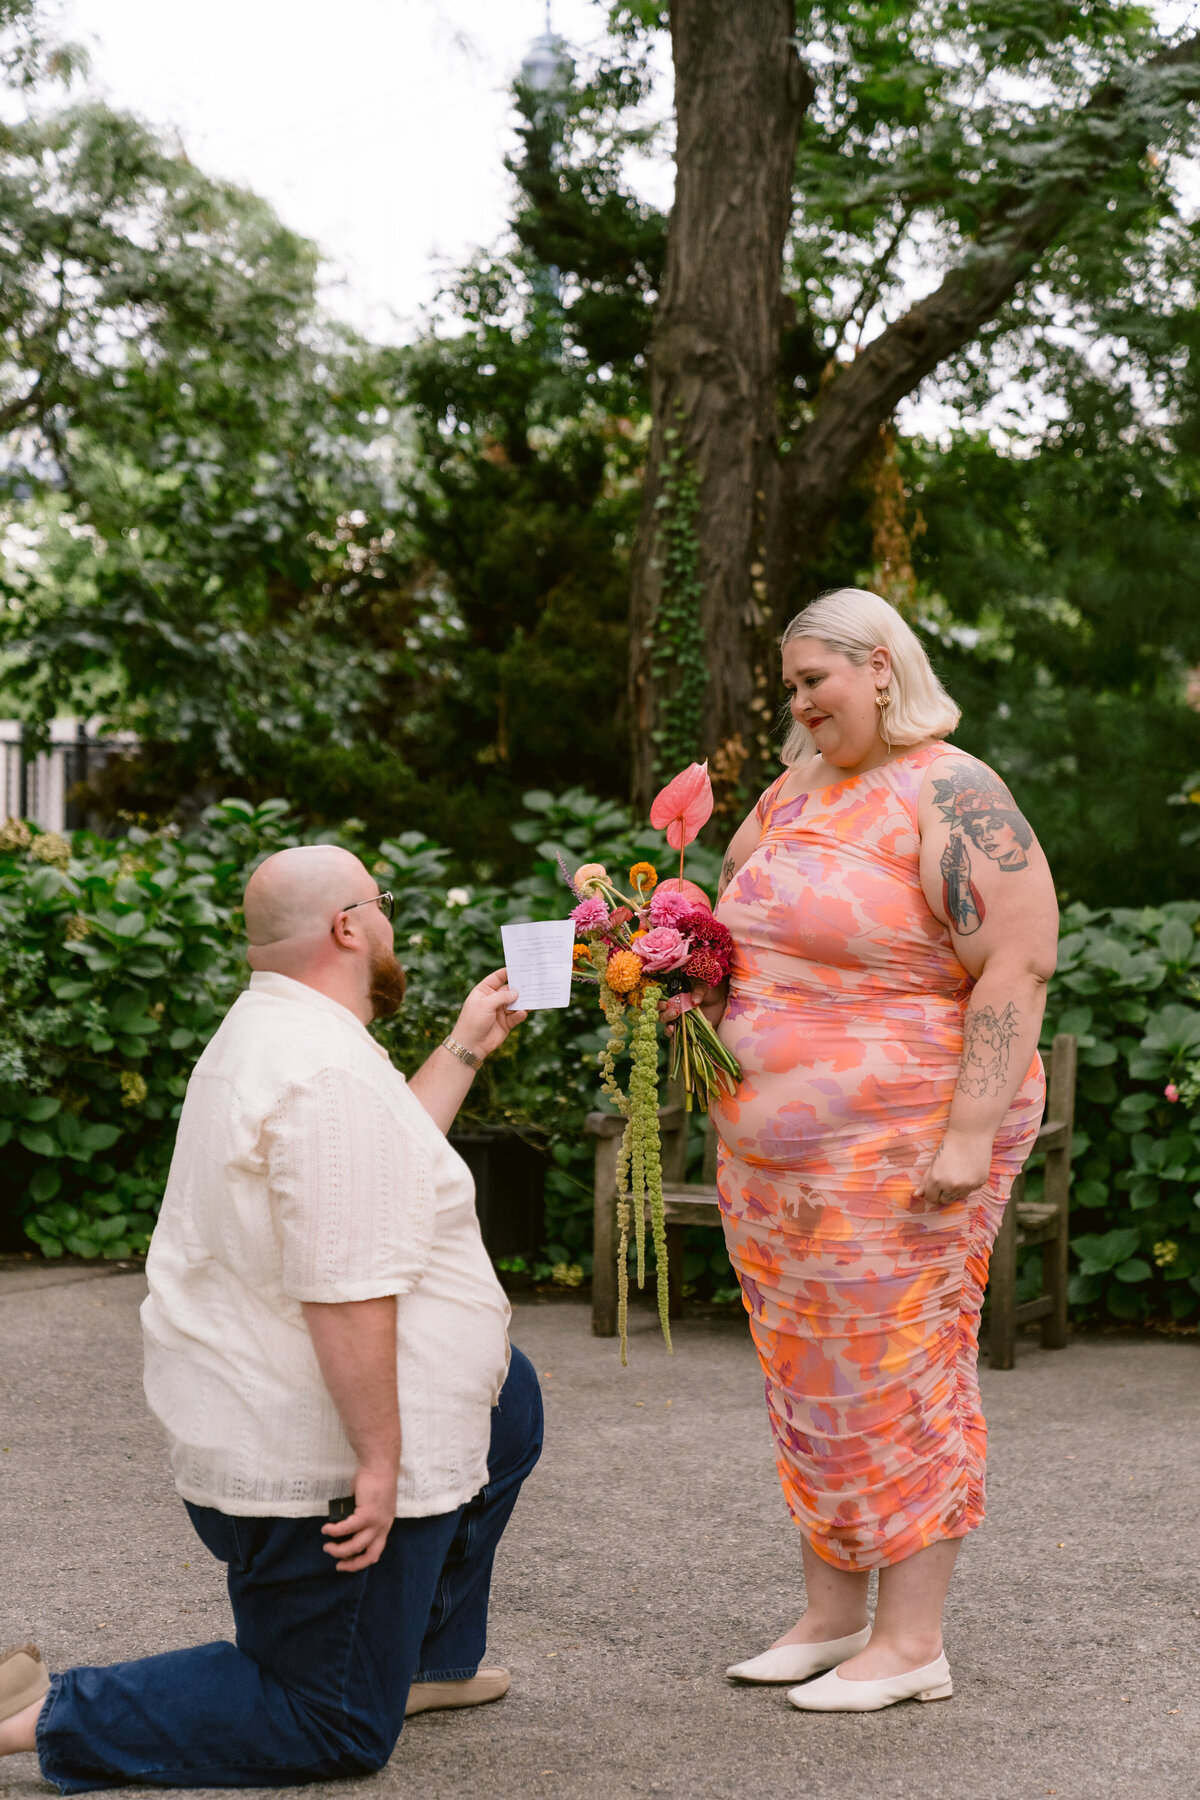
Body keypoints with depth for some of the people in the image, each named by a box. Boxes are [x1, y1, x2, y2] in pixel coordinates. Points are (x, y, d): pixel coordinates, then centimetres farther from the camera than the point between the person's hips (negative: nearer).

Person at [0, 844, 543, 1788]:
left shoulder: (266, 1036, 11)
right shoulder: (331, 1072, -24)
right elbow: (348, 1292, -29)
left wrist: (465, 1047, 30)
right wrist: (380, 1460, -25)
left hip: (249, 1417, 11)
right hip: (318, 1461, -11)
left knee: (512, 1395, 29)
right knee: (338, 1733, 3)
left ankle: (427, 1659, 33)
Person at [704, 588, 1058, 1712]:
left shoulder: (949, 796, -11)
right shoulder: (790, 796, 14)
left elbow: (1019, 961, -18)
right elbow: (735, 927, 28)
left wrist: (970, 1134, -23)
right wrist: (695, 984, 4)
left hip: (899, 1144, -8)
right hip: (772, 1145, 8)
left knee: (893, 1371, -4)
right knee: (806, 1377, 11)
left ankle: (910, 1642, 6)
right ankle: (829, 1617, 22)